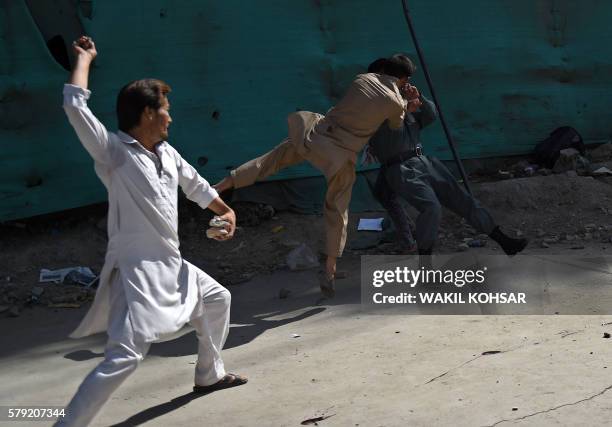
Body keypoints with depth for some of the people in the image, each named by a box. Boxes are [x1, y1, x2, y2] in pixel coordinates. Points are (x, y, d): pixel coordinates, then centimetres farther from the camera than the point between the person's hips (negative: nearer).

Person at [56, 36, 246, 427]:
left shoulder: (167, 153, 7)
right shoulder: (114, 152, -17)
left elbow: (195, 185, 25)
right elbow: (75, 105, -26)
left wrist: (225, 211, 31)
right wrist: (84, 58, -13)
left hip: (171, 265, 9)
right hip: (137, 272, -9)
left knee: (217, 299, 28)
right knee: (124, 357, -19)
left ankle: (209, 375, 46)